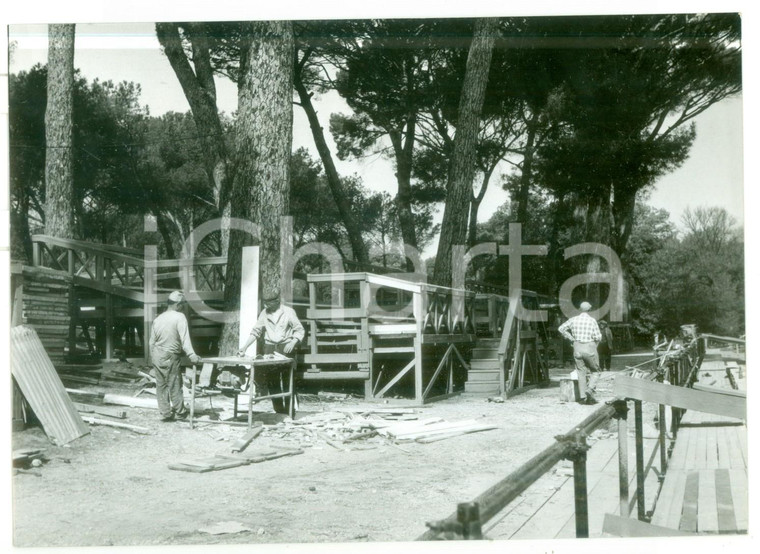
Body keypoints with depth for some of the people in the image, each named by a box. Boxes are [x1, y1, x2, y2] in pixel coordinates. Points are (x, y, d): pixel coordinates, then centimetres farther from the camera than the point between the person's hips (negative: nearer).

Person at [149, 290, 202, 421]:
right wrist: (192, 355, -22)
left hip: (156, 356, 6)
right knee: (174, 385, 4)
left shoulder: (158, 319, 7)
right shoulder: (179, 317, -12)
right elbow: (185, 338, -20)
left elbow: (152, 341, 12)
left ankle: (165, 413, 16)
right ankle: (180, 412, 15)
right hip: (170, 357, -6)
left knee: (161, 385, 11)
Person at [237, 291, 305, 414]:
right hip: (269, 347, 4)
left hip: (286, 348, -4)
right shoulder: (264, 313, 6)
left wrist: (293, 343, -19)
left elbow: (300, 330, -3)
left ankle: (289, 409, 2)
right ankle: (279, 409, 9)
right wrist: (245, 347, 2)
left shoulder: (288, 312, -4)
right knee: (272, 380, 1)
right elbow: (255, 332, 10)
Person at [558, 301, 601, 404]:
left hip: (577, 348, 3)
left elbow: (561, 328, 10)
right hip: (590, 348, -3)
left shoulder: (573, 320, 2)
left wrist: (571, 338, 13)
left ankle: (583, 397, 7)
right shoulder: (592, 320, -8)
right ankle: (590, 389, -11)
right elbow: (598, 337, -10)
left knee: (581, 373, 9)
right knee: (595, 371, 11)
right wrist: (595, 343, 11)